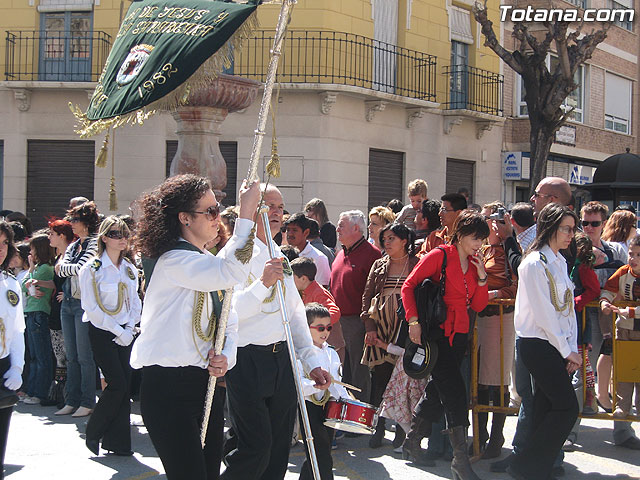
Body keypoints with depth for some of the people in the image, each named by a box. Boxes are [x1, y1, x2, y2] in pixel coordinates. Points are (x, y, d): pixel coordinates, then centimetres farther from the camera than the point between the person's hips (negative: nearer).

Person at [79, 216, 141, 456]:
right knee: (117, 384, -13)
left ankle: (116, 441, 7)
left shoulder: (130, 269, 11)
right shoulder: (92, 269, -7)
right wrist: (118, 331, -13)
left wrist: (129, 328, -2)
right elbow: (92, 308, -11)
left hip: (125, 334, 6)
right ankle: (93, 433, 6)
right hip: (102, 333, -5)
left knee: (125, 386, 0)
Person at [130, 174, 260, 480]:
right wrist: (246, 213, -24)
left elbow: (228, 323, 17)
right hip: (170, 388, -9)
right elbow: (232, 272, -29)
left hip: (207, 384, 9)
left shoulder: (208, 262, 17)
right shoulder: (173, 260, -13)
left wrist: (226, 357, -4)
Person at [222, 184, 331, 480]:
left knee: (280, 446, 9)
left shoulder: (281, 258, 17)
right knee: (256, 447, -11)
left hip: (282, 359, 7)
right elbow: (229, 310, -19)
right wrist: (263, 283, -31)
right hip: (247, 359, -7)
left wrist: (312, 362, 14)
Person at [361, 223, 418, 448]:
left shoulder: (418, 265, 4)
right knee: (380, 377, -1)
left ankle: (402, 432, 7)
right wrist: (370, 326, 2)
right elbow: (367, 296, 13)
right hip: (380, 327, 3)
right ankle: (378, 428, 8)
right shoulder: (379, 265, 14)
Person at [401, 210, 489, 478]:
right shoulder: (440, 256, -7)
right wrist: (413, 320, -17)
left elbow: (478, 306, 11)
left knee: (438, 390, 14)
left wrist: (481, 276, -2)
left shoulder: (474, 263, 13)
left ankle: (413, 443, 29)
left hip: (459, 336, 7)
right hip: (438, 333, -7)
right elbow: (409, 285, -8)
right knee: (455, 392, -13)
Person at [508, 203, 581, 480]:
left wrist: (573, 348, 5)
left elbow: (568, 307, 14)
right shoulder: (534, 264, -12)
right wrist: (567, 351, -10)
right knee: (567, 407, -9)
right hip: (538, 345, -8)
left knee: (547, 409, 7)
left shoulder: (560, 262, 15)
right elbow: (544, 313, -14)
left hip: (557, 346, 8)